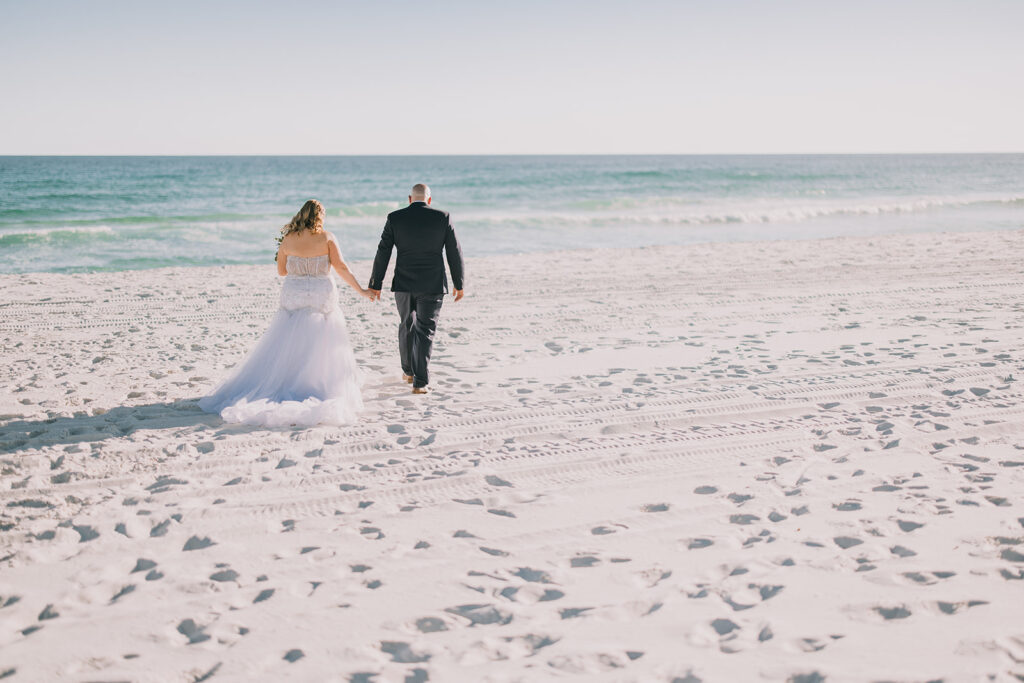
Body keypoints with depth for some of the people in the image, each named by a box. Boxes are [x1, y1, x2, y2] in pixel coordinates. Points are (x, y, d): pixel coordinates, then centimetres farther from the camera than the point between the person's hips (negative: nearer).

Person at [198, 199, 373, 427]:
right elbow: (341, 268, -6)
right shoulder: (327, 238, -6)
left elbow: (281, 270, 7)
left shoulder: (288, 239, -2)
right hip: (322, 301, -1)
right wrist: (361, 291, 3)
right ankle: (323, 394, 2)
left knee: (282, 353, 9)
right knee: (321, 354, 5)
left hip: (293, 300, 2)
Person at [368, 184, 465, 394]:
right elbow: (454, 253, -1)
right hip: (432, 285, -2)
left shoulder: (395, 218, -2)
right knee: (425, 331, 3)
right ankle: (420, 382, -2)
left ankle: (408, 371, 36)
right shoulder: (443, 217, -4)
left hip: (403, 283, 2)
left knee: (406, 326, 22)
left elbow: (383, 253, -1)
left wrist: (376, 284, 4)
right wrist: (458, 284, 8)